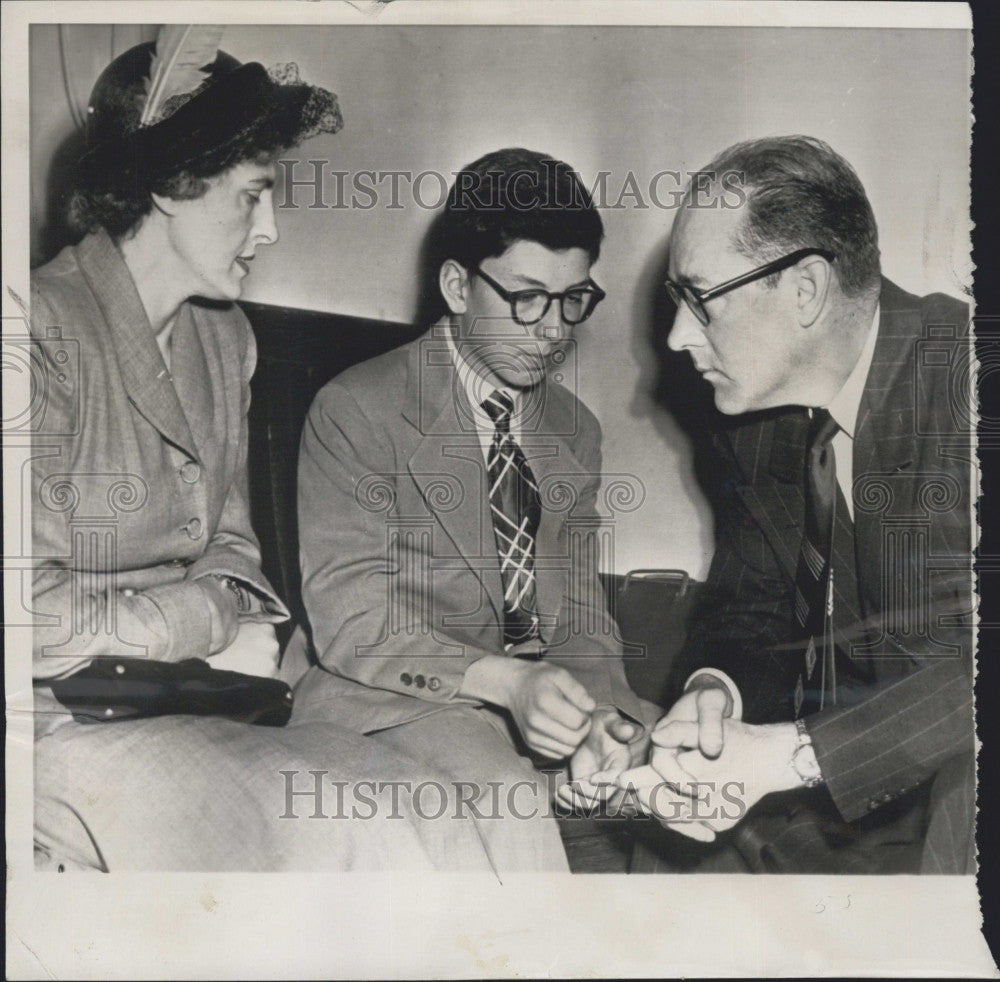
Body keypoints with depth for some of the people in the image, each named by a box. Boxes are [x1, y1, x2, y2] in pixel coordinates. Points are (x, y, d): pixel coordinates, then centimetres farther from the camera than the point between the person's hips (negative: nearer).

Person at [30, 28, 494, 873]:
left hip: (203, 696, 7)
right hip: (72, 718, -7)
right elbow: (37, 613, -18)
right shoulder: (50, 335, -15)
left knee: (432, 826, -12)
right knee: (353, 840, -24)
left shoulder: (225, 335, 13)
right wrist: (210, 616, -7)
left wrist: (242, 625, -4)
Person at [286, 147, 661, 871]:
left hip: (540, 688, 6)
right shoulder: (357, 412, -8)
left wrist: (600, 713, -16)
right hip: (388, 697, -6)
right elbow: (348, 624, -15)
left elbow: (579, 616, 8)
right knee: (512, 797, -33)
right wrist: (504, 681, -31)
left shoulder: (576, 430, 12)